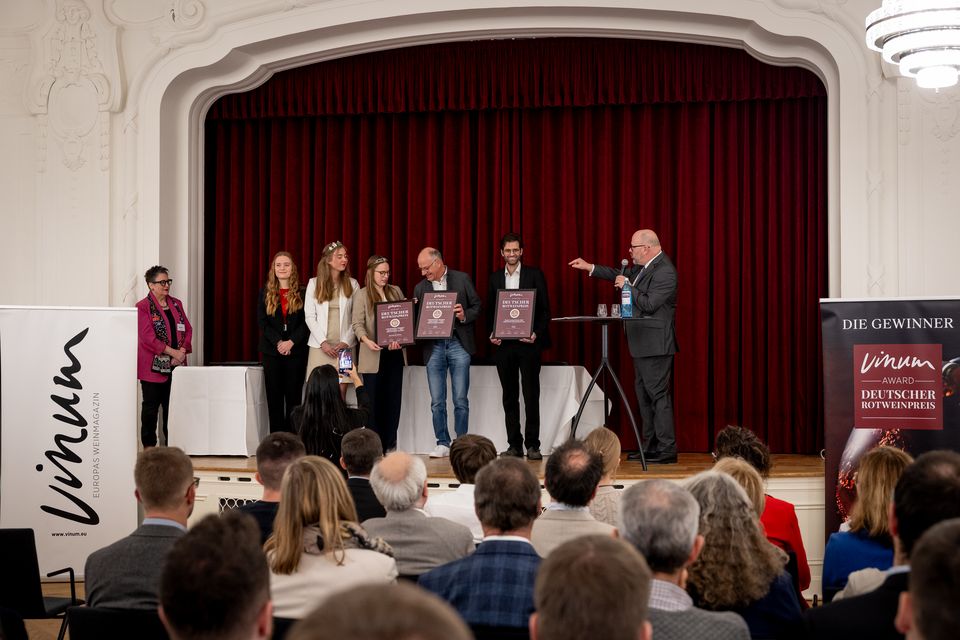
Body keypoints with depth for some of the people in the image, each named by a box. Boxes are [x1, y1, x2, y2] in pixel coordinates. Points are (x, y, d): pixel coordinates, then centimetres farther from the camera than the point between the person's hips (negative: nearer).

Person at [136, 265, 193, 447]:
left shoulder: (176, 304, 13)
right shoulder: (143, 307, -6)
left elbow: (187, 329, 10)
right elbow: (148, 337, -15)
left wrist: (182, 350, -7)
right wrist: (172, 351, -18)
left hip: (176, 365, 5)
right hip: (153, 367, -5)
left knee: (172, 408, 7)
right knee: (150, 407, 2)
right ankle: (149, 445, 8)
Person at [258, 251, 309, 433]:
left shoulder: (302, 293, 3)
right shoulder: (265, 293, 8)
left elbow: (307, 322, -3)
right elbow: (262, 322, 1)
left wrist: (291, 342, -15)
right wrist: (278, 342, -12)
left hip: (296, 350, -1)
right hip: (272, 351, 1)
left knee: (294, 396, 0)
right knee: (274, 397, 1)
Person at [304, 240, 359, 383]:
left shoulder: (352, 284, 9)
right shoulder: (314, 283, 6)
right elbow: (310, 317, 2)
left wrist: (347, 341, -6)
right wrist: (322, 342, -8)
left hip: (345, 346, 1)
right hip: (320, 346, -1)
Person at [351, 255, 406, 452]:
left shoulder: (396, 291, 11)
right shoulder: (362, 295, -1)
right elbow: (357, 325, -8)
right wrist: (366, 340, -27)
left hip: (395, 353, 4)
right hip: (374, 355, -4)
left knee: (393, 399, 5)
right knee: (374, 401, -2)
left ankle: (390, 446, 11)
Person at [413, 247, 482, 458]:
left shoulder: (462, 279, 4)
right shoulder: (420, 287, 12)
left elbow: (477, 307, 5)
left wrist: (464, 316, -13)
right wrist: (413, 310, -9)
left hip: (458, 344, -3)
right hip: (433, 347, 3)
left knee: (460, 399, -2)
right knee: (437, 401, 3)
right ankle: (443, 444, 11)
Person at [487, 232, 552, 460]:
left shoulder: (534, 275, 2)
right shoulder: (495, 278, 11)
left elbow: (544, 309, 0)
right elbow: (490, 311, 13)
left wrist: (537, 334, -14)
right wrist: (491, 334, -3)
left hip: (528, 343, -3)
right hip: (503, 345, 3)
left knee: (531, 396, -3)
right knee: (509, 397, 6)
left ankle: (532, 445, 1)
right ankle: (514, 444, 11)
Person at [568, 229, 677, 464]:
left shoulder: (664, 272, -19)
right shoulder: (642, 266, 11)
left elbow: (649, 305, -24)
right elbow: (621, 275, 24)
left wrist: (627, 286, -14)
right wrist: (589, 267, 21)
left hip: (655, 344, -11)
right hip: (642, 343, 11)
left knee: (658, 395, -8)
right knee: (644, 394, 14)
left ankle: (667, 450, -5)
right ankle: (650, 448, 21)